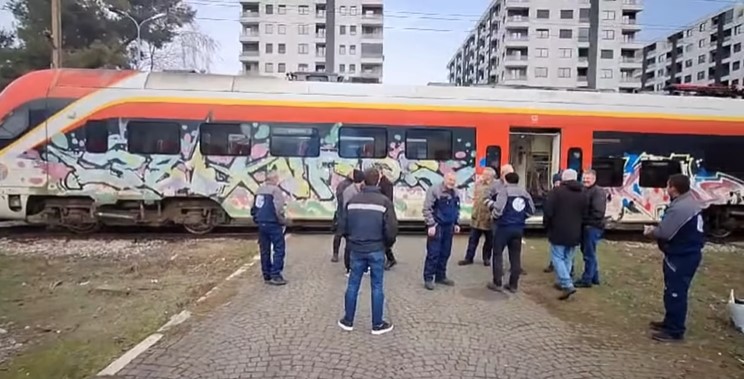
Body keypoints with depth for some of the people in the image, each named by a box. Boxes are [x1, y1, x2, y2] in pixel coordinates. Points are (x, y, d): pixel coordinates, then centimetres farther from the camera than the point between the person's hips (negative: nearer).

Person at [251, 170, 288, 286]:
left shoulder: (259, 190, 11)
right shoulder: (275, 190, -12)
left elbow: (253, 208, 14)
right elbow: (279, 209, -20)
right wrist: (283, 221, -6)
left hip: (261, 224, 8)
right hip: (273, 224, -8)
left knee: (264, 250, 12)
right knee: (279, 249, 0)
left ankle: (267, 276, 19)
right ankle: (275, 276, -3)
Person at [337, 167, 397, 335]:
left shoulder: (352, 200, 0)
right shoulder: (384, 201, -10)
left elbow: (342, 226, 3)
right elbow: (391, 229, -12)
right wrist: (387, 244, 7)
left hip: (356, 250, 3)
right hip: (376, 250, -3)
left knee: (353, 285, 13)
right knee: (377, 287, 7)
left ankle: (348, 321, 23)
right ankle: (377, 324, 17)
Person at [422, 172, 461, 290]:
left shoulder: (455, 193, 10)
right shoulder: (434, 190, -13)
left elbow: (457, 209, 20)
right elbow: (427, 209, -15)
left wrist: (456, 223, 14)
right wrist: (431, 225, -18)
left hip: (449, 227, 7)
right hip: (436, 226, -7)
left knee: (445, 253, 12)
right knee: (433, 253, -4)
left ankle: (440, 276, 25)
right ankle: (428, 278, 6)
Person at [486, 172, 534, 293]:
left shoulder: (505, 191, -9)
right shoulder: (525, 193, 9)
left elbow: (498, 209, -19)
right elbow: (531, 211, 10)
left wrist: (495, 216, 1)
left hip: (504, 227, -5)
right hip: (519, 228, 5)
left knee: (498, 254, 5)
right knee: (515, 256, 10)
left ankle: (497, 283, 6)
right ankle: (513, 285, 14)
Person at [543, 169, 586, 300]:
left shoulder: (556, 192, -11)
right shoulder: (582, 195, 9)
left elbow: (548, 212, -14)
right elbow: (584, 215, 14)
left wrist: (547, 226, 1)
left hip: (558, 232, -6)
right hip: (574, 233, 6)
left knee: (558, 258, -1)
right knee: (568, 259, 15)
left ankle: (567, 285, -12)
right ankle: (562, 282, 23)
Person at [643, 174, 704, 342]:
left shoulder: (680, 207, -25)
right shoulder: (690, 202, 11)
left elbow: (664, 232, -26)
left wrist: (650, 231, -6)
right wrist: (655, 229, 7)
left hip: (681, 256, -11)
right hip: (687, 253, 11)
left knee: (675, 293, -3)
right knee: (674, 291, 20)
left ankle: (675, 331, 5)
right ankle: (670, 322, 32)